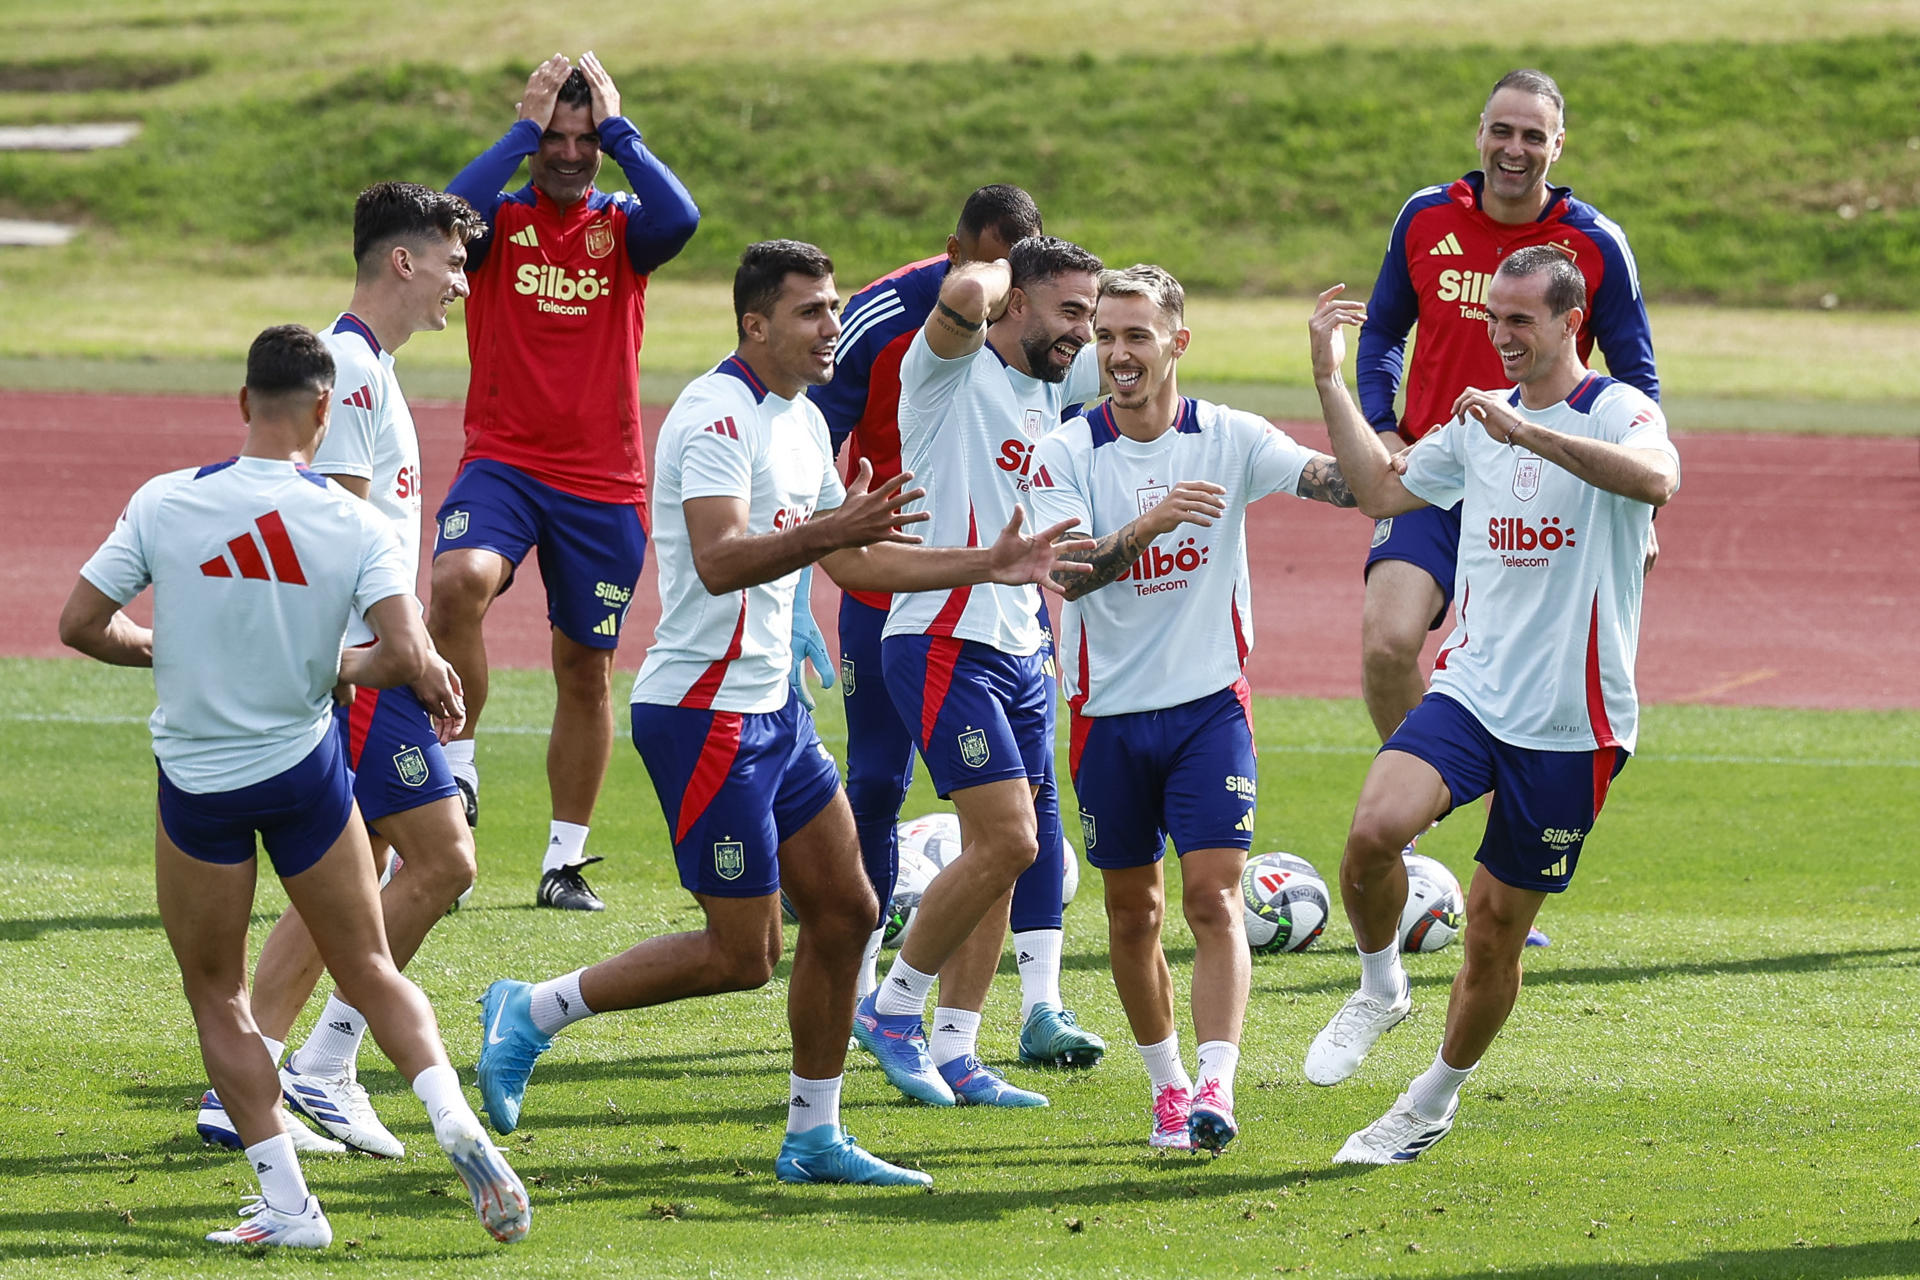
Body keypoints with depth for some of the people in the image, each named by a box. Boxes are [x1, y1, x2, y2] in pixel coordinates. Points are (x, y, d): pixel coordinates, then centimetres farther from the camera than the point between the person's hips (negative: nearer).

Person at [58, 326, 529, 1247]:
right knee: (370, 973, 16)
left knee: (216, 995, 12)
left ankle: (287, 1203, 6)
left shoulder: (163, 503, -11)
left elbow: (80, 624, -6)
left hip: (196, 781, -1)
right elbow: (410, 659, -19)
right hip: (305, 771, 1)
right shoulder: (355, 524, -11)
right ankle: (457, 1126, -5)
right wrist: (339, 669, 2)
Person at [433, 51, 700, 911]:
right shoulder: (500, 220, 2)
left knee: (585, 669, 9)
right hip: (502, 461, -2)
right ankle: (455, 773, -16)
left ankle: (565, 862, 21)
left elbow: (680, 218, -18)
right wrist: (523, 131, -14)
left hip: (603, 485, 2)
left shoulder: (621, 227, 5)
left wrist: (618, 131, -10)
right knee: (460, 581, -32)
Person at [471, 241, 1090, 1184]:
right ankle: (531, 1014, 4)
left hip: (772, 707, 10)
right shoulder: (720, 416, -17)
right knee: (742, 954, -7)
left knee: (844, 910, 9)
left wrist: (987, 566, 19)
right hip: (703, 710, -10)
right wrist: (828, 529, -43)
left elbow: (854, 561, 24)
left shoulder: (802, 422, 13)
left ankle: (814, 1137, 18)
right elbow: (719, 561, -30)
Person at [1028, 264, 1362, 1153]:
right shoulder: (1066, 454, -5)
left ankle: (1216, 1089, -20)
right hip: (1109, 712, 1)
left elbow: (1336, 480, -18)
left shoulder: (1230, 439, -4)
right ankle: (1165, 1084, 25)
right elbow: (1070, 572, -19)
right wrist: (1151, 523, -36)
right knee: (1132, 913, 10)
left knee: (1213, 897, -13)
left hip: (1210, 704, -1)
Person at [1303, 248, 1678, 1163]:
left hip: (1572, 723, -4)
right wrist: (1329, 380, 16)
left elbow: (1655, 478, -31)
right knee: (1374, 829, -24)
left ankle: (1436, 1099, 26)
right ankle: (1378, 987, 2)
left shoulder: (1615, 411, -8)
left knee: (1496, 930, 5)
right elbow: (1382, 489, 25)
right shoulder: (1478, 424, 12)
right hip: (1471, 692, 4)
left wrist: (1524, 431, -37)